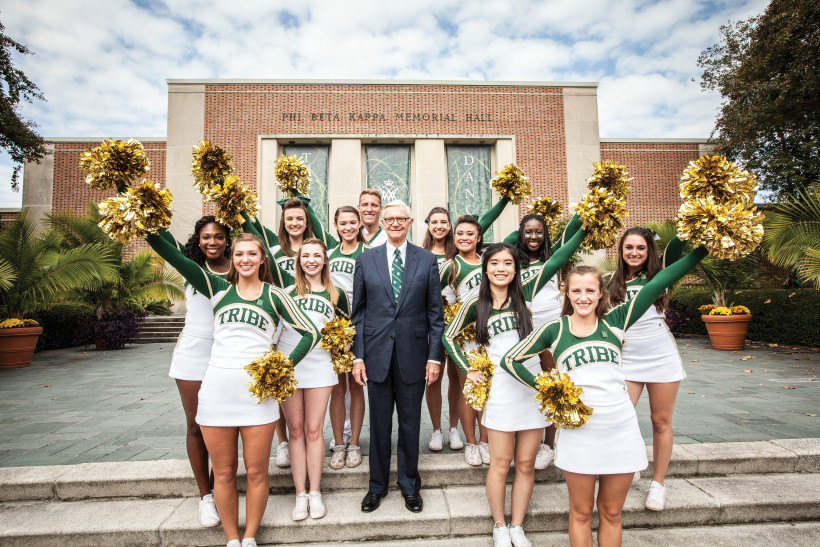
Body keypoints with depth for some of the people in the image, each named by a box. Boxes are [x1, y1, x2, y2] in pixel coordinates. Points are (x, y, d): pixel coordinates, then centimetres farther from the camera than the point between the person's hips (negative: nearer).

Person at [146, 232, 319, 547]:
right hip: (217, 388, 1)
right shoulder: (219, 289, 9)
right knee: (223, 473, 11)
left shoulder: (274, 296, 5)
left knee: (256, 471, 7)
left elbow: (310, 333, 3)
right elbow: (175, 258, -1)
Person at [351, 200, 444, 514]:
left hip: (413, 354, 0)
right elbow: (358, 311, 3)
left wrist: (434, 356, -4)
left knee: (410, 423, 13)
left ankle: (410, 486, 34)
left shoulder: (427, 260, 1)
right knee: (379, 423, 13)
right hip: (377, 353, 1)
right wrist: (358, 356, -2)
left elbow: (435, 312, 1)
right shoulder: (366, 260, 3)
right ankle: (377, 486, 33)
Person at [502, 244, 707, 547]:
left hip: (621, 431, 2)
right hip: (578, 432, -1)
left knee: (611, 513, 18)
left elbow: (658, 283, -6)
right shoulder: (554, 329, -3)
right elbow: (510, 359, 1)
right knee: (581, 513, 14)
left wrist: (700, 250, -10)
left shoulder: (615, 321, 0)